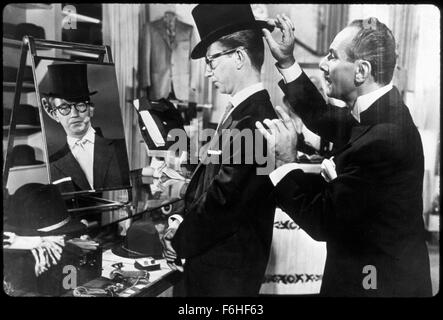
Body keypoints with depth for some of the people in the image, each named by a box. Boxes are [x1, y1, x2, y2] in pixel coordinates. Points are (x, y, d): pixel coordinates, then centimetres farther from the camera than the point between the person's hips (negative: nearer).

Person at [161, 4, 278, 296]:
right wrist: (185, 223, 0)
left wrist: (179, 241, -11)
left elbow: (223, 202, -25)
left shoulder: (253, 120, -24)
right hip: (217, 257, 8)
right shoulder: (244, 110, 5)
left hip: (226, 270, -8)